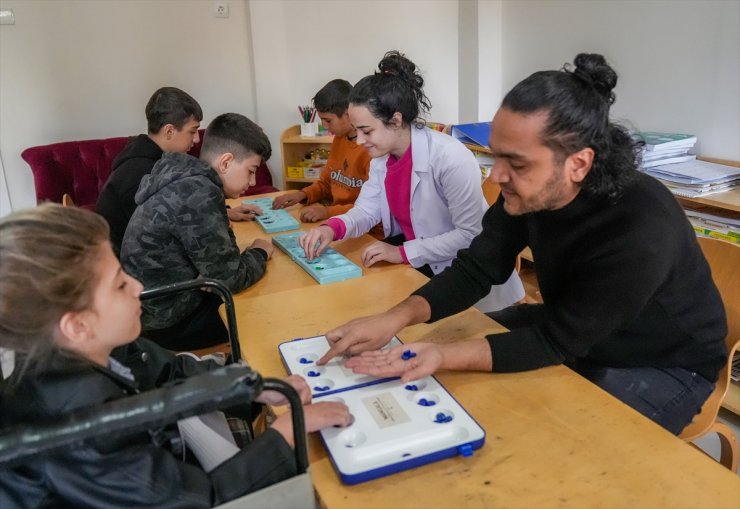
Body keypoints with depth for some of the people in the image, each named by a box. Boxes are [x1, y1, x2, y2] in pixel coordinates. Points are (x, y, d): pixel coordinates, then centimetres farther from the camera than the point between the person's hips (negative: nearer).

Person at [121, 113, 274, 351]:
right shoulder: (198, 194, -25)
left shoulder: (185, 180, 3)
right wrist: (259, 253, -6)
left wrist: (225, 213, 4)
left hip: (158, 304, 9)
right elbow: (228, 278, -23)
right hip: (168, 321, -9)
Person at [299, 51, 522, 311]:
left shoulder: (450, 158, -26)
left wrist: (404, 252, -26)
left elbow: (471, 234, -24)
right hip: (412, 263, 7)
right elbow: (366, 210, 3)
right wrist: (333, 228, -18)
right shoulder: (382, 156, 0)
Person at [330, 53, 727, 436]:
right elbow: (476, 269, -12)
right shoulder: (527, 191, -17)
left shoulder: (641, 232, -37)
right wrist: (396, 318, -28)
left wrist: (443, 357, -40)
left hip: (661, 364, -6)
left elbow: (556, 342, -30)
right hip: (564, 324, 6)